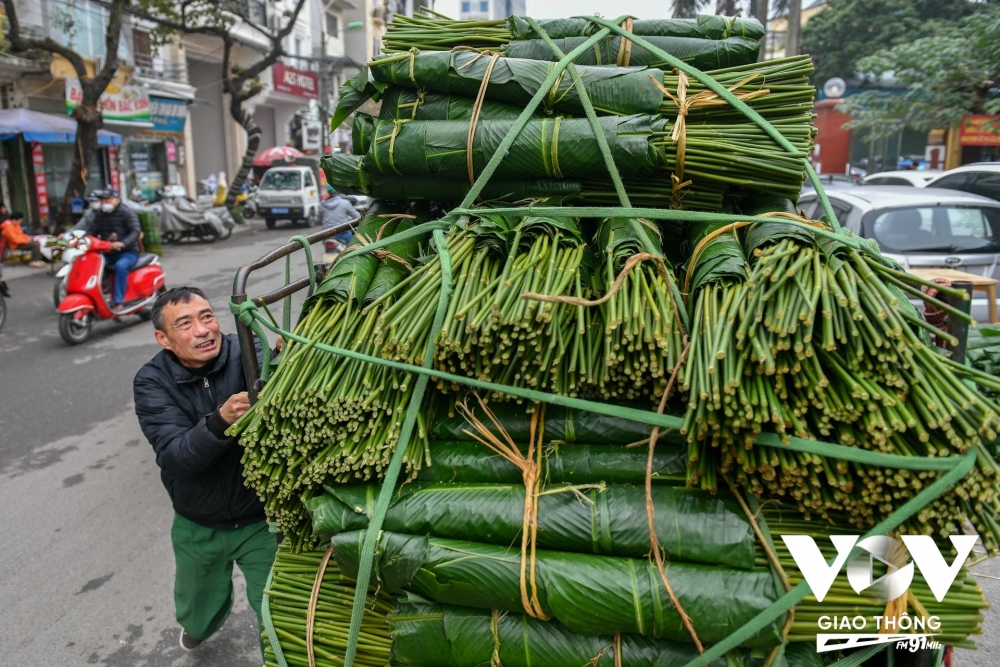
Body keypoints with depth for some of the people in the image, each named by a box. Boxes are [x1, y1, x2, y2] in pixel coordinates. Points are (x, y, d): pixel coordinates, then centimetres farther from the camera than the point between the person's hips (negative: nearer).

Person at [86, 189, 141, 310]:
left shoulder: (127, 213, -5)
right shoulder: (99, 215, 15)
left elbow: (136, 231, -19)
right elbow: (91, 231, 7)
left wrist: (122, 243, -37)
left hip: (128, 252, -6)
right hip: (108, 254, 6)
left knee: (120, 266, -36)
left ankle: (118, 301, -33)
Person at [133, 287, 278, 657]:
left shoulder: (246, 353, -20)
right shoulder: (152, 382, -15)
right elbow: (176, 457, -27)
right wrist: (219, 421, -46)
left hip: (262, 519, -2)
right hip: (197, 527, 3)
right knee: (197, 614, 28)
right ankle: (200, 628, 63)